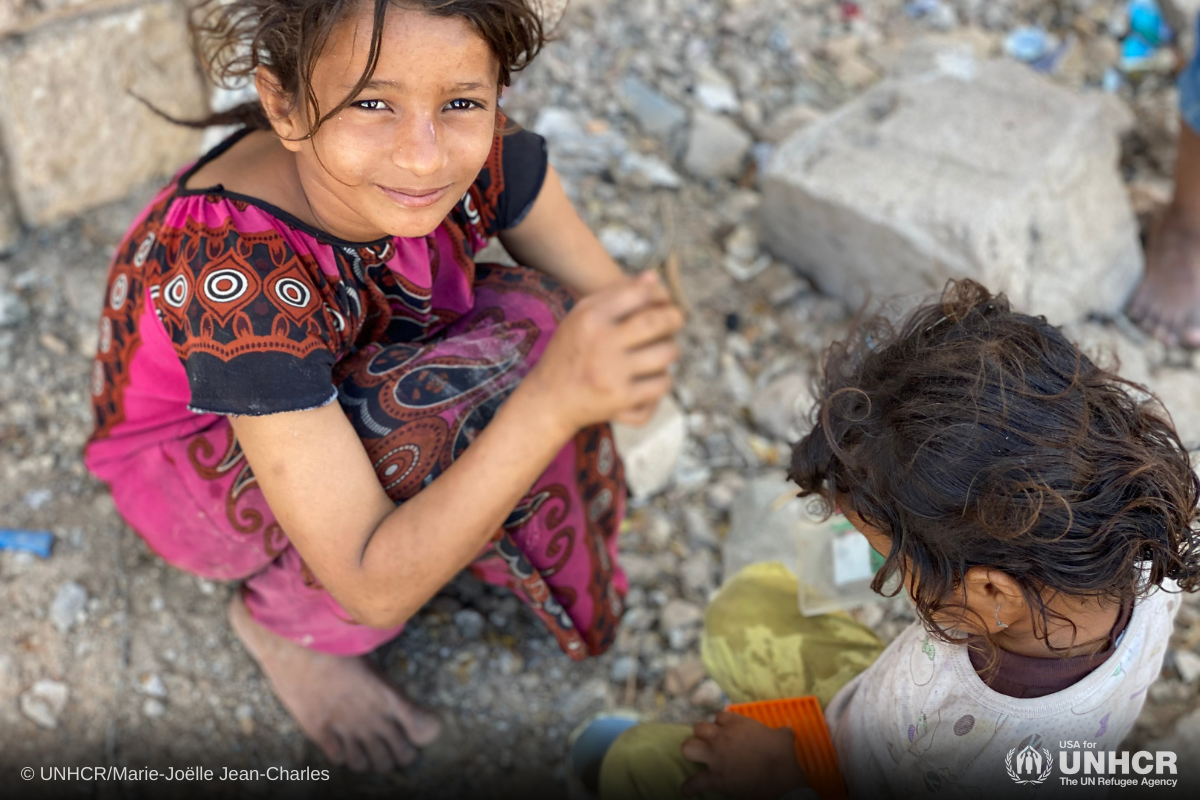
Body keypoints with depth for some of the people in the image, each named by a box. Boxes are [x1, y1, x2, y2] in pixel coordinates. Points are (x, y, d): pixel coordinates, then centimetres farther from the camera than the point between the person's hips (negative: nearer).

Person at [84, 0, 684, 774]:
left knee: (532, 320, -22)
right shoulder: (239, 276, -40)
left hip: (337, 390, 5)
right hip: (193, 465, -5)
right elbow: (372, 589, -40)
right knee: (451, 406, -32)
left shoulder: (478, 149, -25)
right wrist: (553, 400, -51)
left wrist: (637, 336, -39)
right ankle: (286, 623, -5)